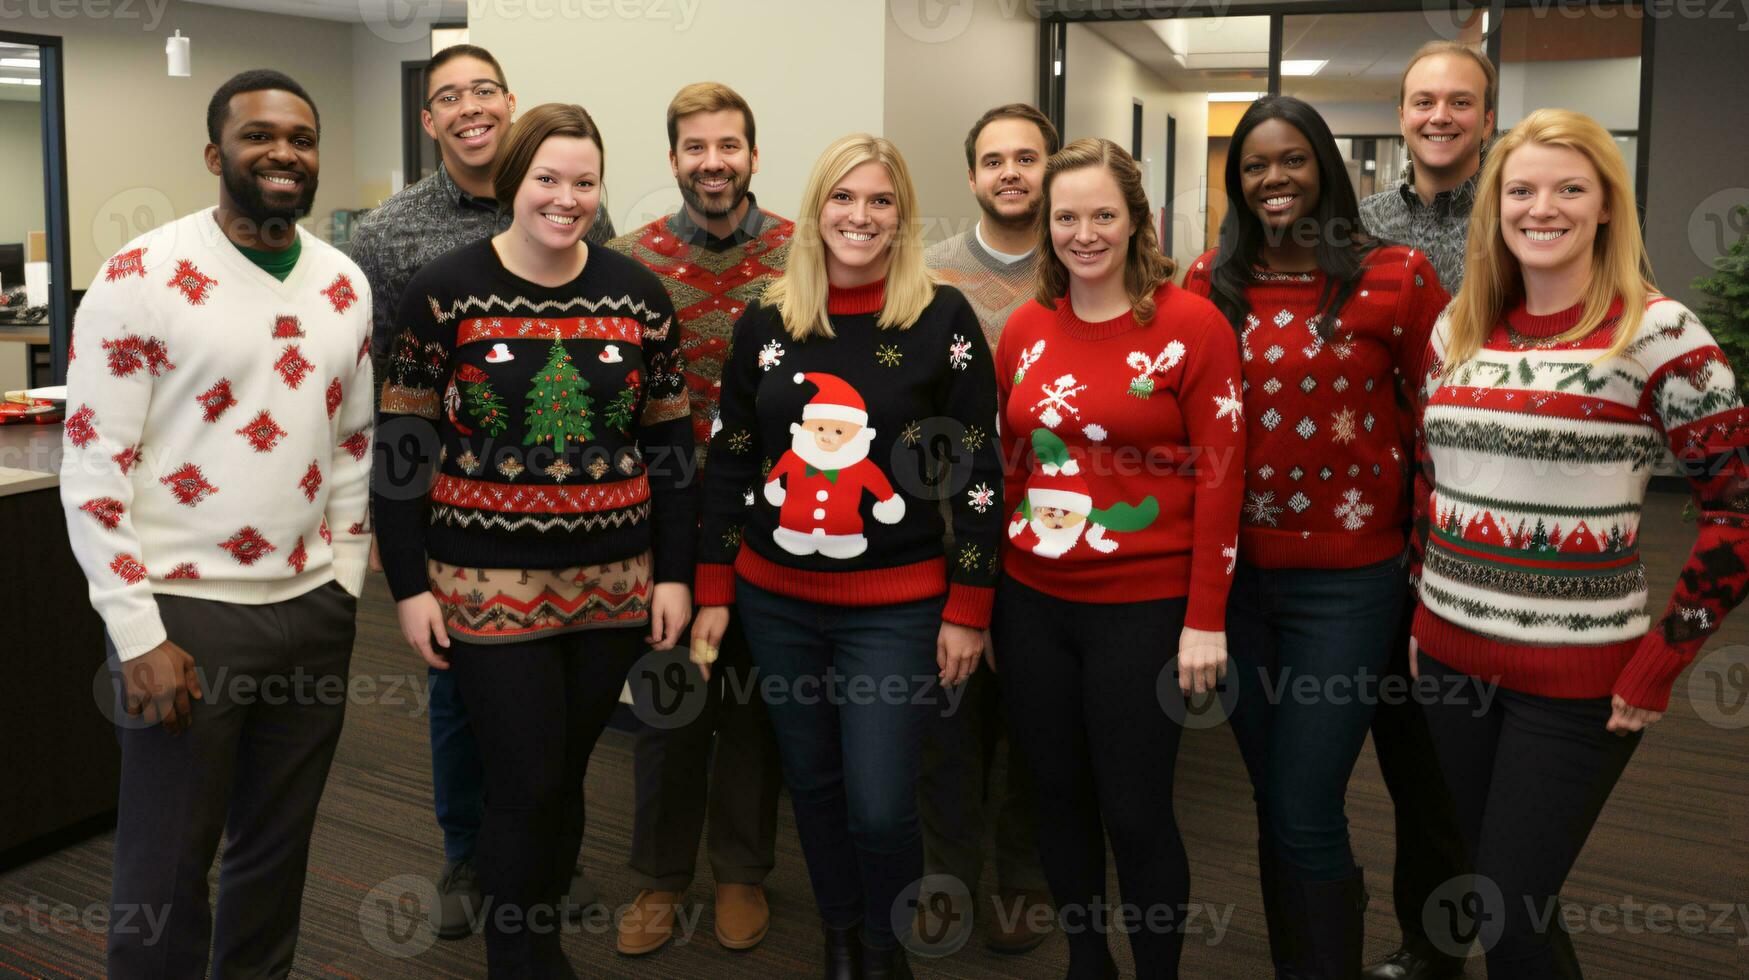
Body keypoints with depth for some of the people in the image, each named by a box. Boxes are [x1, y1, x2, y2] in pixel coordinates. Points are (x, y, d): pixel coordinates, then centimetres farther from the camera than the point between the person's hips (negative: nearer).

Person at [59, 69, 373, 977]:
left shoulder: (346, 285, 8)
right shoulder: (142, 277, -9)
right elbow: (93, 466, -10)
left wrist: (345, 580, 10)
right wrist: (139, 637, -13)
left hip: (313, 607, 5)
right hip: (185, 609, -5)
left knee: (278, 846, 16)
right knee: (168, 863, 6)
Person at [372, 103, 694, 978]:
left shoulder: (637, 294, 3)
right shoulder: (445, 290, -4)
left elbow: (669, 441, 7)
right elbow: (402, 445, -2)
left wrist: (674, 572, 4)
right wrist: (408, 584, -6)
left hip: (614, 585, 3)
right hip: (489, 585, -3)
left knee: (565, 774, 14)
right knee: (526, 785, -1)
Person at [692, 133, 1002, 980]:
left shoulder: (943, 319, -5)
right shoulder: (766, 321, 4)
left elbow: (977, 469, -4)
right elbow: (729, 463, 9)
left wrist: (968, 608, -6)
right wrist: (712, 592, 8)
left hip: (895, 606, -3)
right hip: (777, 600, 3)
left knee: (879, 806, -4)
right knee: (812, 786, 13)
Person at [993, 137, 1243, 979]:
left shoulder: (1191, 325, -7)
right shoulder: (1025, 328, 6)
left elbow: (1220, 477, -8)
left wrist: (1204, 621, -10)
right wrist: (988, 594, 10)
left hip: (1143, 607, -4)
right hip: (1032, 600, 5)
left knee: (1135, 812, 3)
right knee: (1059, 796, 15)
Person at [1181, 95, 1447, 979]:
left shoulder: (1395, 277, -6)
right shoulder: (1210, 283, 3)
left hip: (1344, 580, -3)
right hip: (1233, 571, 4)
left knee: (1305, 814, -3)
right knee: (1272, 803, 15)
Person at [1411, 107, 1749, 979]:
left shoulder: (1657, 335, -11)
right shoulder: (1457, 329, 5)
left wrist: (1662, 661, -12)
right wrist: (1420, 609, 11)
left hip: (1578, 678, -5)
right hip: (1450, 655, 5)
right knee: (1487, 895, 18)